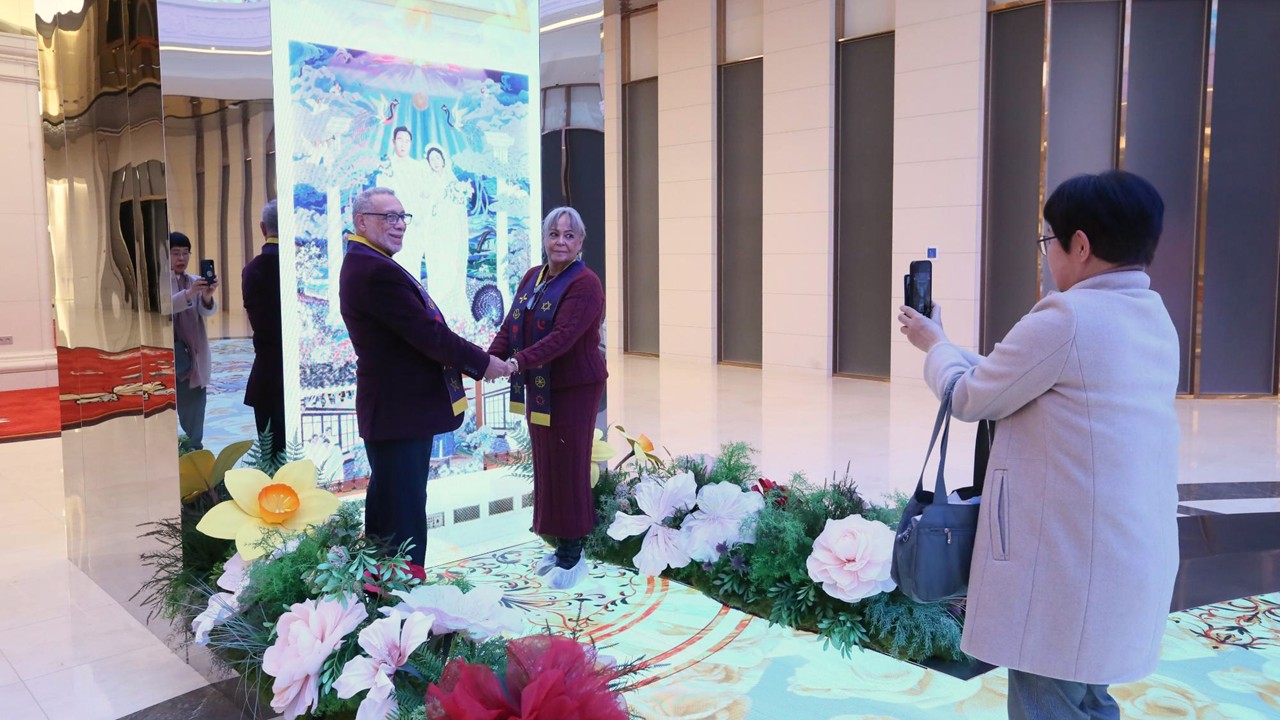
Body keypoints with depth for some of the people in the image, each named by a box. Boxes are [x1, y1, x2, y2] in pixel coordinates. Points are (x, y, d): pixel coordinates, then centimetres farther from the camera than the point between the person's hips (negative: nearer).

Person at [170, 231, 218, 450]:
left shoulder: (196, 282, 11)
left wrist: (207, 297, -27)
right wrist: (188, 294, -38)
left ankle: (195, 449, 20)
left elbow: (208, 311, -4)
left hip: (193, 357, 4)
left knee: (194, 405, 10)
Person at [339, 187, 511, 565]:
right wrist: (482, 363, -12)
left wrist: (470, 361, 7)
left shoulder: (364, 265, 13)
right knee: (406, 514, -5)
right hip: (401, 412, -11)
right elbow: (427, 334, -23)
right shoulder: (377, 271, -20)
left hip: (391, 409, 11)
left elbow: (420, 330, 12)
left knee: (385, 506, 20)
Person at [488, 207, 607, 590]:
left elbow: (563, 336, -25)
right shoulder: (532, 277, 10)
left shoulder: (585, 284, -14)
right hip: (538, 388, 7)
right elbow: (511, 325, 5)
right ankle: (561, 545, 25)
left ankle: (572, 556, 12)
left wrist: (518, 362, -35)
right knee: (546, 465, 11)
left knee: (568, 467, 0)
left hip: (574, 388, -7)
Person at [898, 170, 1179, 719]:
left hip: (1069, 563, -9)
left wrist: (935, 345, 12)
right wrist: (951, 349, 23)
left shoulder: (1066, 319, -18)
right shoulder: (1155, 320, 10)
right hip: (1129, 556, 9)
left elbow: (969, 399, -6)